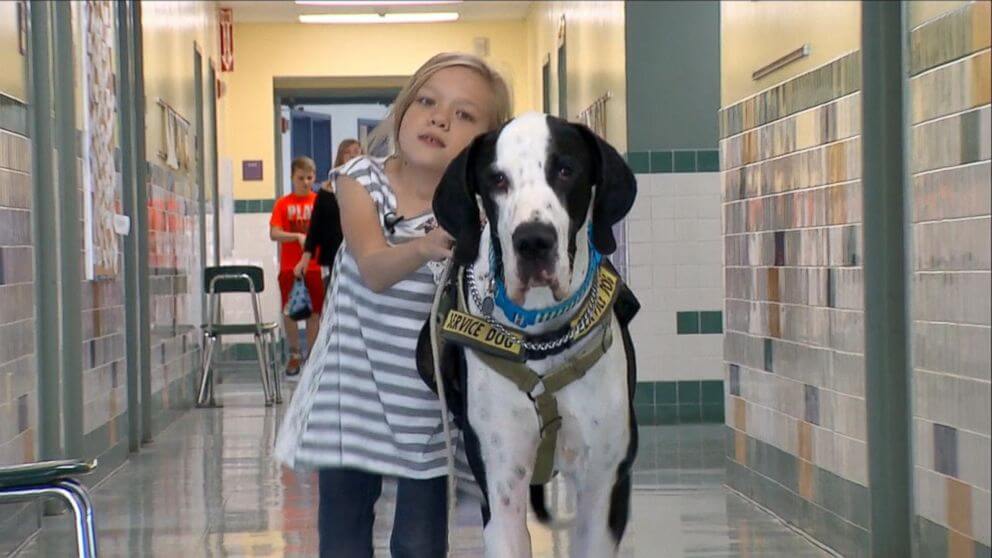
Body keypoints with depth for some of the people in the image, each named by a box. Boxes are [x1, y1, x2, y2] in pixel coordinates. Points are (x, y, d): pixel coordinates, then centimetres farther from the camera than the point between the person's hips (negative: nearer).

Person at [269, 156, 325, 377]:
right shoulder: (283, 204, 2)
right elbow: (274, 233, -6)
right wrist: (297, 236, -21)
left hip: (314, 266, 0)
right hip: (290, 267, 0)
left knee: (314, 313, 3)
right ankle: (294, 354, 21)